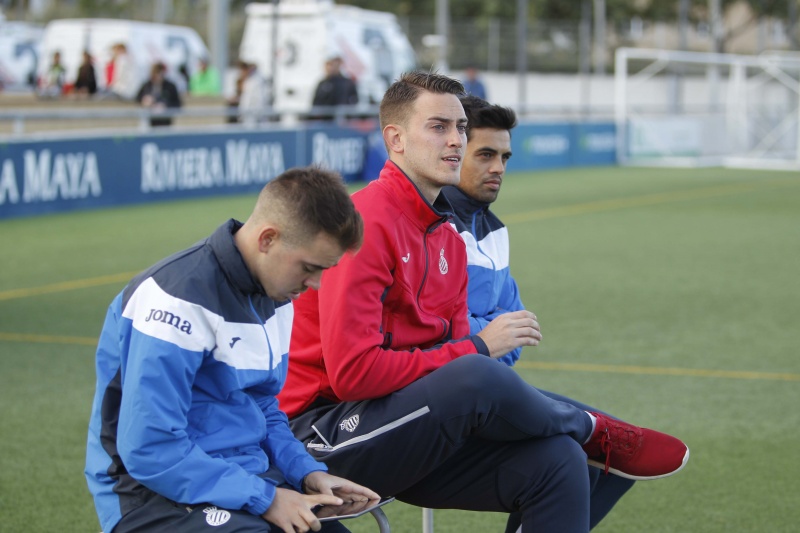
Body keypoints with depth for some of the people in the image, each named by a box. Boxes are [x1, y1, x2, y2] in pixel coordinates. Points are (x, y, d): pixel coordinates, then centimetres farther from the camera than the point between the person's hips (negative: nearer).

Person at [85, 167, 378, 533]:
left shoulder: (273, 295, 8)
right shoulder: (179, 299, -19)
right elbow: (149, 451, -22)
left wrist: (308, 473, 2)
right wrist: (265, 499, -19)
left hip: (244, 476, 8)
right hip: (160, 493, -8)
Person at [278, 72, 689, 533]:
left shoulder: (449, 241, 14)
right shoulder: (368, 222, -15)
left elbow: (452, 359, 10)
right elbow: (351, 370, -22)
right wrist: (477, 348, -18)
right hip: (327, 434, -8)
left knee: (557, 461, -11)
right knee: (477, 375, -32)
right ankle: (594, 433, -2)